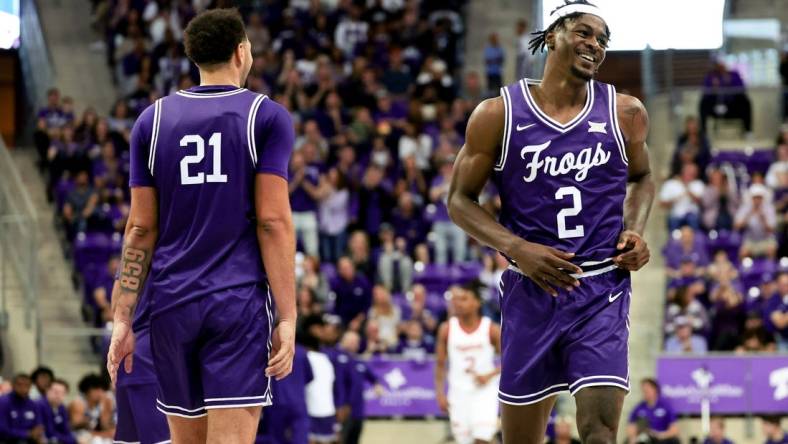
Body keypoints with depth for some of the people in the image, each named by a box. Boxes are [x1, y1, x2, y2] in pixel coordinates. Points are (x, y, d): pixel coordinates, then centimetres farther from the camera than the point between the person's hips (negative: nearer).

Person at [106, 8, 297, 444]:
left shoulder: (153, 120, 8)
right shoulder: (266, 117, -1)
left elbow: (141, 229, 6)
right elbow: (273, 221, -7)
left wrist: (122, 319, 9)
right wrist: (287, 318, -6)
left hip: (172, 306, 4)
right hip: (240, 303, -4)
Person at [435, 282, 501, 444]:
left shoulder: (491, 330, -5)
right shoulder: (447, 329, -1)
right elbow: (440, 364, 7)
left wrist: (489, 375, -14)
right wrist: (440, 393, 0)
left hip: (484, 390, -2)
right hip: (459, 392, 2)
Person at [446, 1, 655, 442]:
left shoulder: (626, 114, 2)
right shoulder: (498, 115, -3)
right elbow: (461, 199, 2)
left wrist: (635, 232, 0)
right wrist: (515, 247, -14)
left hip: (602, 292, 0)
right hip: (532, 288, 0)